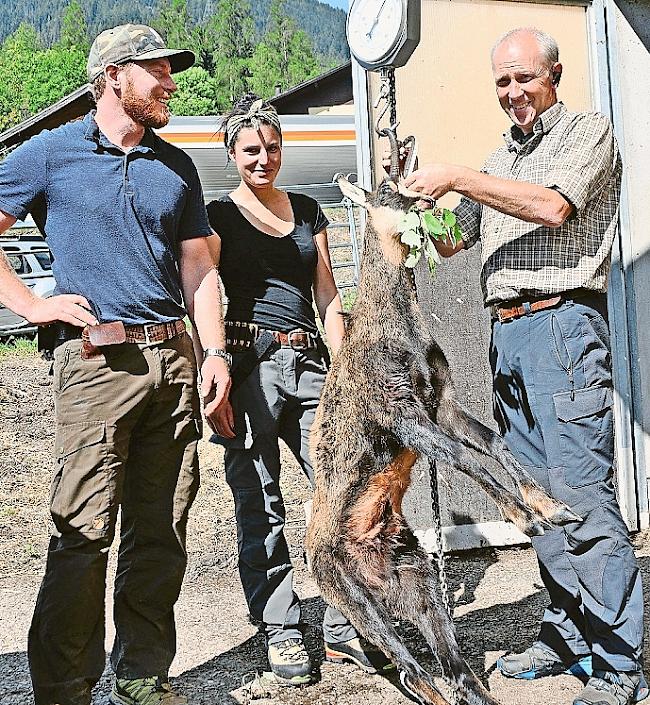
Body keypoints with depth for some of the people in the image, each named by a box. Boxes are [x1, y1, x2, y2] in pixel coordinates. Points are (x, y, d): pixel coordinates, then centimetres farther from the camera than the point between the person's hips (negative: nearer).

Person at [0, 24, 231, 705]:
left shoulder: (176, 166, 18)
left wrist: (214, 351, 7)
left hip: (173, 361, 5)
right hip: (97, 360, -5)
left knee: (161, 532, 7)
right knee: (83, 532, -7)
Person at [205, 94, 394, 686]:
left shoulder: (308, 211, 18)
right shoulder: (219, 216, 5)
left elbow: (328, 297, 17)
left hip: (308, 364, 4)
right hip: (251, 364, -4)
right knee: (260, 506, 0)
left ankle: (343, 628, 9)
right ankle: (282, 631, 12)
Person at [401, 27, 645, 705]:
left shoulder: (588, 130, 2)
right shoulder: (498, 161, 23)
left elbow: (553, 207, -15)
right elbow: (452, 239, 26)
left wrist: (458, 178, -11)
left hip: (562, 324, -7)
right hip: (506, 333, 8)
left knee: (581, 495, -11)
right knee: (538, 493, 9)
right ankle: (566, 634, 20)